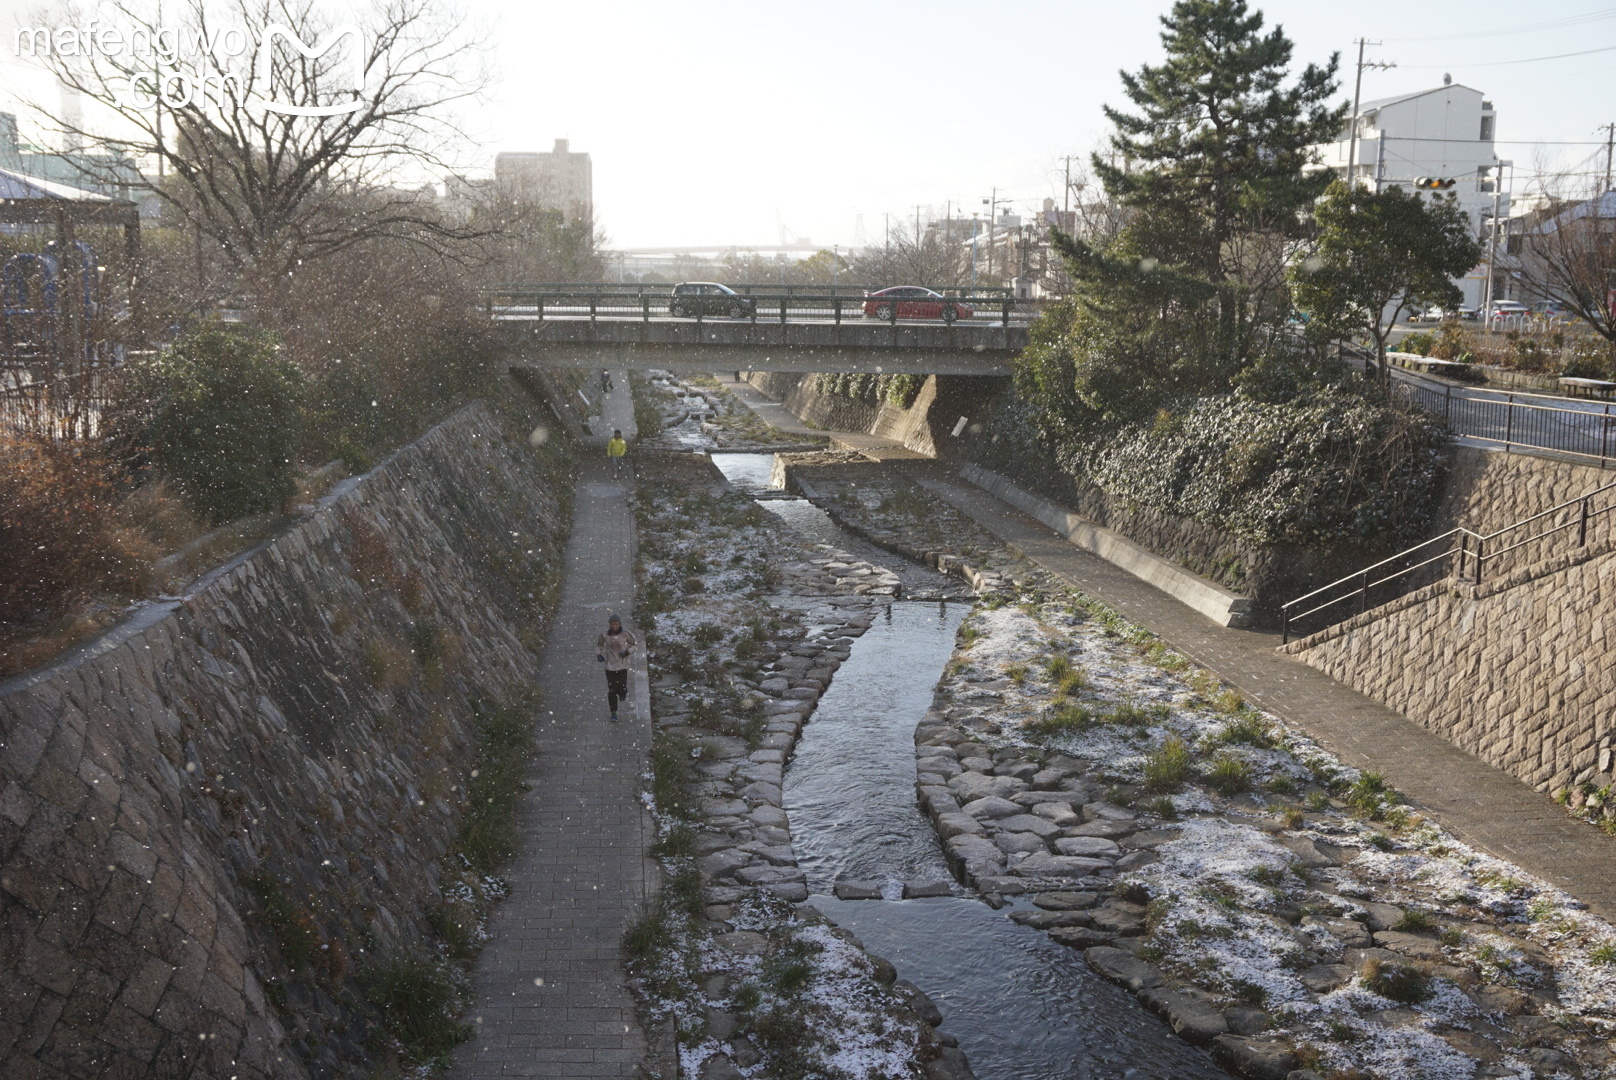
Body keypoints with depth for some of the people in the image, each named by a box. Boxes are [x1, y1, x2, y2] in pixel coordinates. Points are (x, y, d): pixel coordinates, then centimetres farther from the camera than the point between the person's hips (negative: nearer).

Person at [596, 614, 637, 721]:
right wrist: (598, 654, 1)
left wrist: (628, 652, -11)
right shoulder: (605, 636, -3)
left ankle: (622, 694, 33)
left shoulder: (625, 634, -7)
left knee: (622, 689, -5)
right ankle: (613, 712, 9)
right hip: (610, 666, 1)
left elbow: (634, 644, 6)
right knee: (611, 691, -2)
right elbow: (598, 643, 16)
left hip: (623, 665, -1)